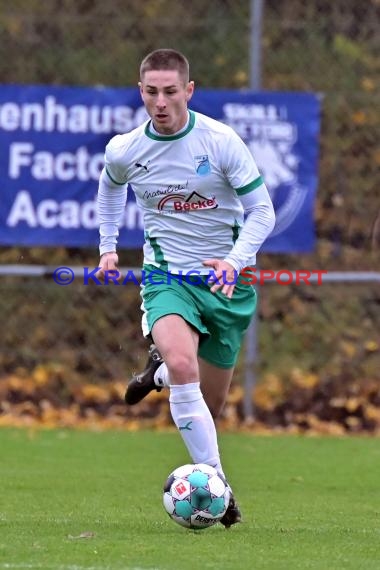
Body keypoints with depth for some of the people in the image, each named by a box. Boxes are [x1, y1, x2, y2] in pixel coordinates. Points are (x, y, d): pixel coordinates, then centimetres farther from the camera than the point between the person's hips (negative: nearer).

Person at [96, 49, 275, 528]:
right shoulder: (124, 151, -6)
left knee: (210, 404, 9)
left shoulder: (220, 141, -13)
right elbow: (110, 186, 20)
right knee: (183, 366, -31)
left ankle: (162, 369, 45)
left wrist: (235, 260, -24)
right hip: (167, 275, 0)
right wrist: (108, 246, 17)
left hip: (225, 278, 0)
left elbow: (261, 211, -8)